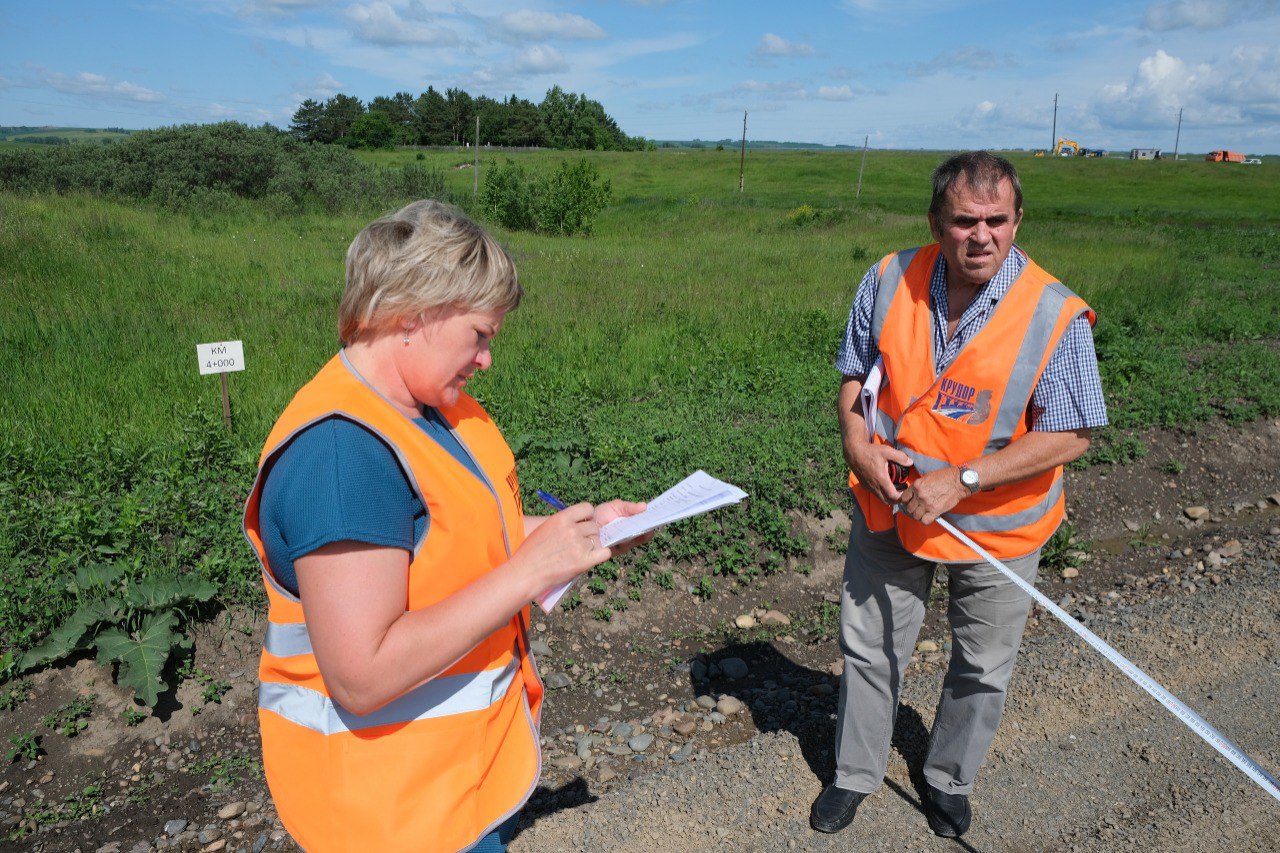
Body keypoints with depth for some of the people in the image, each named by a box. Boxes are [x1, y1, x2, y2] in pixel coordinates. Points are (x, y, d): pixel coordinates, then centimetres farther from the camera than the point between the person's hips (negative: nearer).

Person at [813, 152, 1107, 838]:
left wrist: (959, 480, -24)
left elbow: (1069, 436, -18)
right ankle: (855, 774, 41)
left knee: (982, 668, 18)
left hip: (996, 526, -1)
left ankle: (948, 780, 47)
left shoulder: (1056, 317, -20)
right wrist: (857, 443, -15)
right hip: (888, 506, 2)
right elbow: (854, 373, 3)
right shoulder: (888, 281, -10)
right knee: (867, 649, 16)